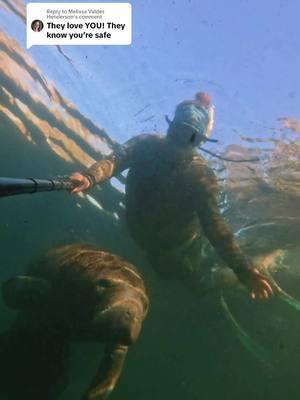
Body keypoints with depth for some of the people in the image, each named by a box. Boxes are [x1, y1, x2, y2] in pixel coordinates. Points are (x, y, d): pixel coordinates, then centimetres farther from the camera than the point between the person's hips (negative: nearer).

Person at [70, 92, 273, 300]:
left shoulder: (201, 175, -27)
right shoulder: (146, 144, -19)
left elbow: (214, 225, -33)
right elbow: (114, 160, -33)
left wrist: (244, 269, -44)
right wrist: (89, 178, -56)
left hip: (179, 247, -3)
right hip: (140, 235, 3)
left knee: (195, 285, 19)